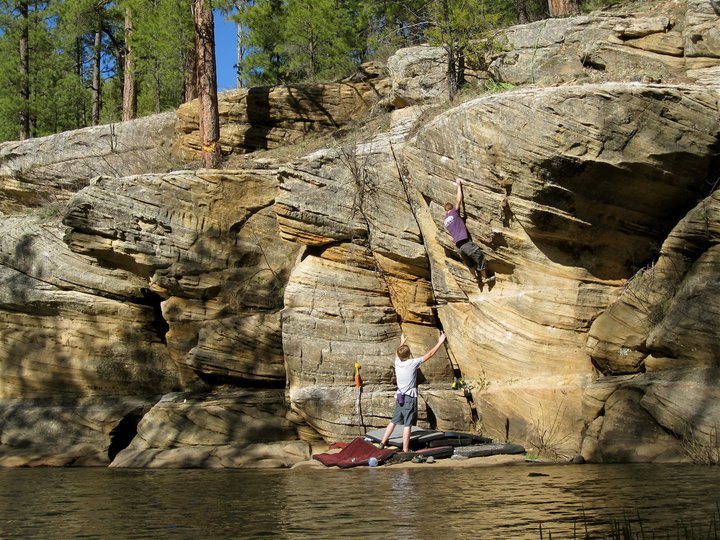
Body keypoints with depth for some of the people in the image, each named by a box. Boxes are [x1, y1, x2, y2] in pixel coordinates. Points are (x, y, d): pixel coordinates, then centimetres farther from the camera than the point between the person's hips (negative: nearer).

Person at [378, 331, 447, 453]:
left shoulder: (397, 362, 0)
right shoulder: (413, 363, -15)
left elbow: (398, 354, 26)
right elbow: (429, 354, -9)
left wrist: (402, 343, 45)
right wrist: (440, 342, 1)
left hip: (399, 397, 6)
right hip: (410, 398, -6)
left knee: (394, 421, 17)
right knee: (407, 424, -3)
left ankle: (383, 442, 21)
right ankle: (405, 450, -2)